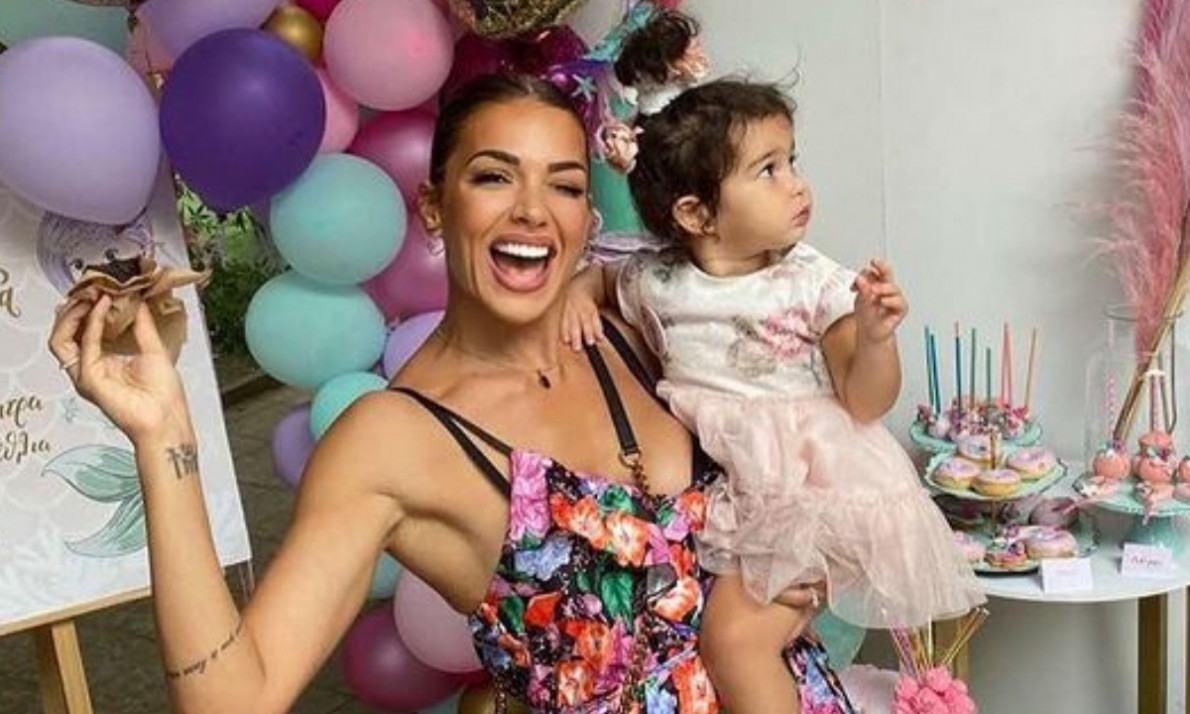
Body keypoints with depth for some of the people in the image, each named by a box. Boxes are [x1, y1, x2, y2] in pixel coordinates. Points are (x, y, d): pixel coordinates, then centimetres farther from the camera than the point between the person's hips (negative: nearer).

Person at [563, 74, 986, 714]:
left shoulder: (816, 285, -7)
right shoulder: (655, 282, -1)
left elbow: (865, 403, -7)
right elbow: (601, 274, 22)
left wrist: (874, 338, -26)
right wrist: (578, 291, 0)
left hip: (801, 486, -4)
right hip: (705, 486, 4)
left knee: (732, 634, -20)